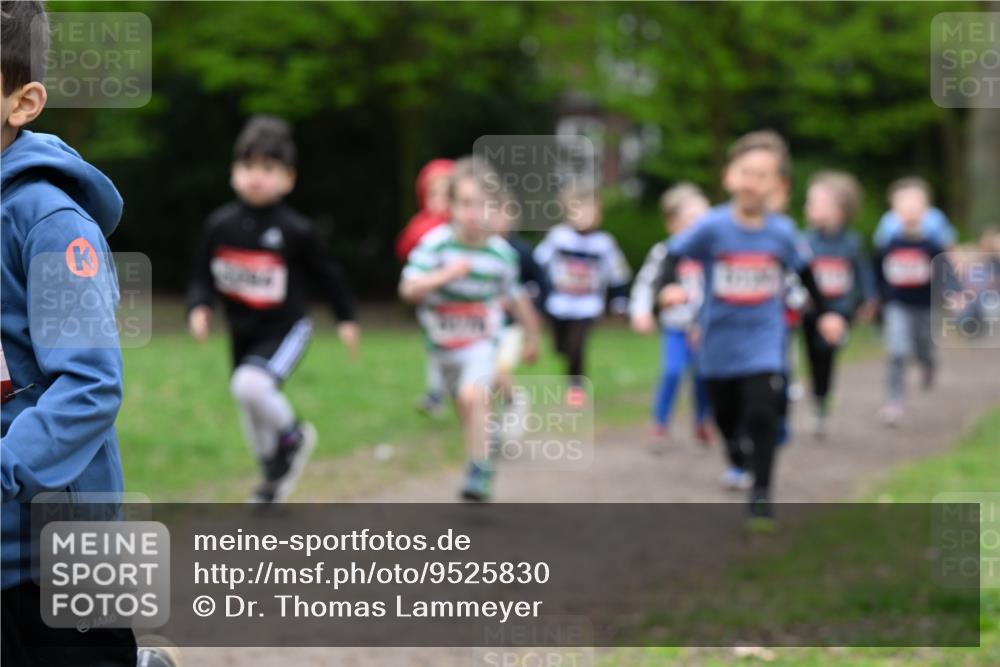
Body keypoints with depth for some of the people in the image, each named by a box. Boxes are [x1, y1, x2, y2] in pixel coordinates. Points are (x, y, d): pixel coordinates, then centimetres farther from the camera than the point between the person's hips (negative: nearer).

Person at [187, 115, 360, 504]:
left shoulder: (295, 230, -15)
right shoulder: (220, 225, -7)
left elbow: (326, 273, -1)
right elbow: (202, 274, 3)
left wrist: (346, 318, 8)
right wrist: (198, 307, -16)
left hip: (285, 328, -5)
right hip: (242, 330, 5)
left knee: (249, 385, -30)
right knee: (251, 411, 16)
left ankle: (293, 435, -1)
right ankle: (273, 475, 41)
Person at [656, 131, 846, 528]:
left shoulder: (782, 232, -6)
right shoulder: (712, 227, -13)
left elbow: (804, 272, 10)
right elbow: (674, 255, -11)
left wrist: (824, 314, 18)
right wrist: (667, 288, -32)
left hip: (764, 342, 0)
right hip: (720, 342, 1)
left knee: (761, 414, -14)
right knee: (726, 416, 16)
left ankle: (761, 495, -5)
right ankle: (737, 462, 47)